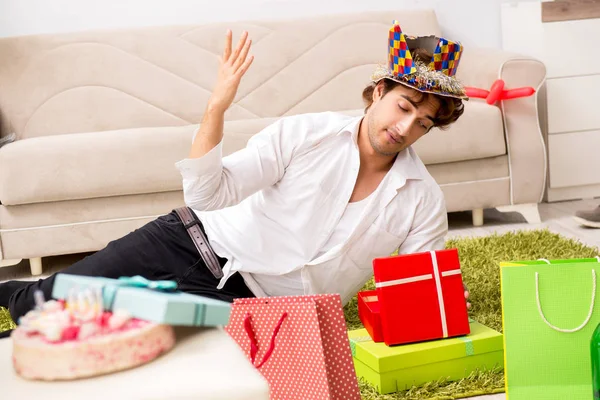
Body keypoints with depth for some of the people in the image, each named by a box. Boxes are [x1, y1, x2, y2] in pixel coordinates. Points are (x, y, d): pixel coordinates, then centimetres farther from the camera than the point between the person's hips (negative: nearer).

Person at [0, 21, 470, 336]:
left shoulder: (425, 202, -6)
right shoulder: (305, 134, -10)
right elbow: (209, 194, -16)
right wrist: (217, 107, -28)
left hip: (250, 302, 0)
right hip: (202, 237, 0)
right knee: (49, 298, -6)